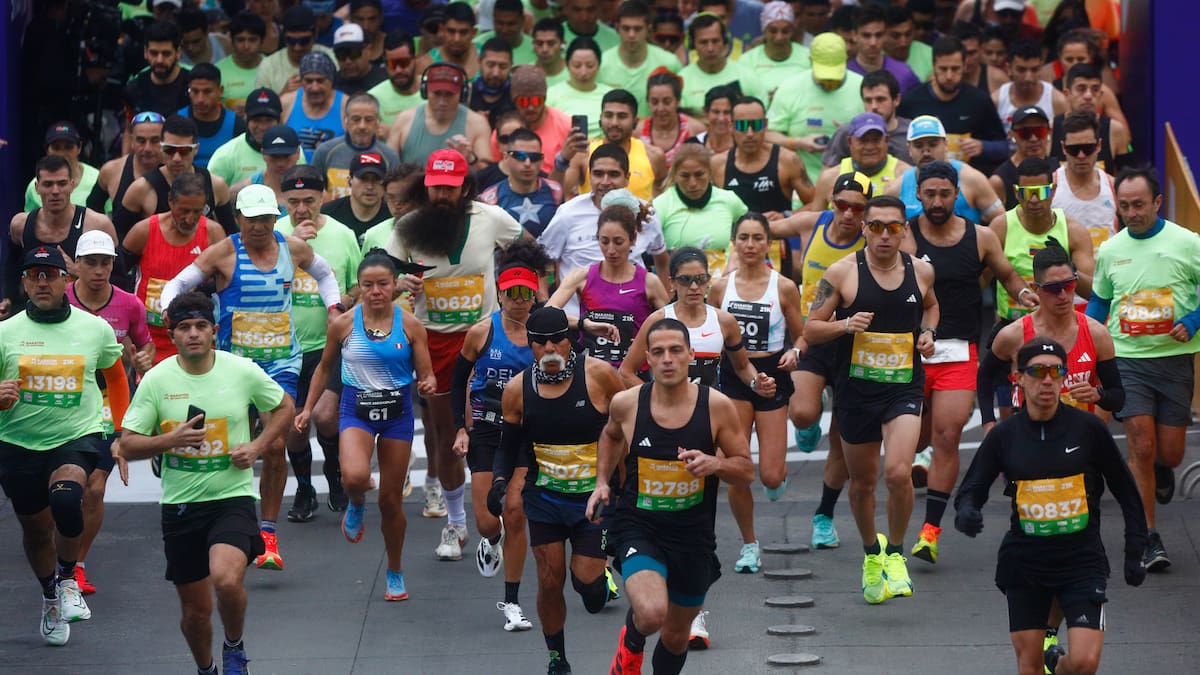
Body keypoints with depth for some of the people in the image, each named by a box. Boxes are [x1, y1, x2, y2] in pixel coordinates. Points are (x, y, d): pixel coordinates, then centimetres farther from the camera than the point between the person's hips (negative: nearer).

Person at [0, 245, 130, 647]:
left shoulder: (96, 328, 1)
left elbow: (116, 376, 17)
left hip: (78, 436, -2)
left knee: (66, 497, -31)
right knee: (35, 528, 12)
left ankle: (68, 580, -6)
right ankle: (50, 598, 41)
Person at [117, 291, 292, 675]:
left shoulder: (242, 371, -4)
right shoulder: (156, 380, -4)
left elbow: (284, 407, 14)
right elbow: (128, 447, -3)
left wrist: (257, 447, -3)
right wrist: (172, 439, -20)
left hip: (232, 496, -2)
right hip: (180, 504, 2)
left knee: (227, 581, -27)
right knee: (196, 610, 8)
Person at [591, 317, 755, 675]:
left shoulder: (716, 406, -9)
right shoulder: (626, 404, -7)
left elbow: (746, 471, -1)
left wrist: (715, 464, -21)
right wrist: (602, 481, 7)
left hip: (694, 534, 2)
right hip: (638, 527, -2)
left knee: (677, 635, 17)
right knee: (651, 614, -28)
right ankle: (631, 642, 9)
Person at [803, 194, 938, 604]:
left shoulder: (920, 271, 3)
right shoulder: (842, 273, -6)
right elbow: (810, 329, -2)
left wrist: (927, 332, 6)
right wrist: (846, 325, -19)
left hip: (903, 387, 0)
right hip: (856, 389, 0)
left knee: (898, 473, -19)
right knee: (863, 482, 12)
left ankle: (895, 554, 3)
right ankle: (871, 552, 38)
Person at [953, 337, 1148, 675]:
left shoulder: (1088, 428, -5)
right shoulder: (1004, 435, -1)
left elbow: (1126, 491, 4)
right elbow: (971, 489, 4)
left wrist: (1134, 552, 2)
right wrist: (966, 512, -20)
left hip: (1082, 559, -1)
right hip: (1024, 561, 1)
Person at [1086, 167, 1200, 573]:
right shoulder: (1110, 250, 5)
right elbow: (1098, 301, 18)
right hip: (1126, 358, 1)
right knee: (1141, 446, -9)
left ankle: (1161, 470, 43)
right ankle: (1149, 539, -2)